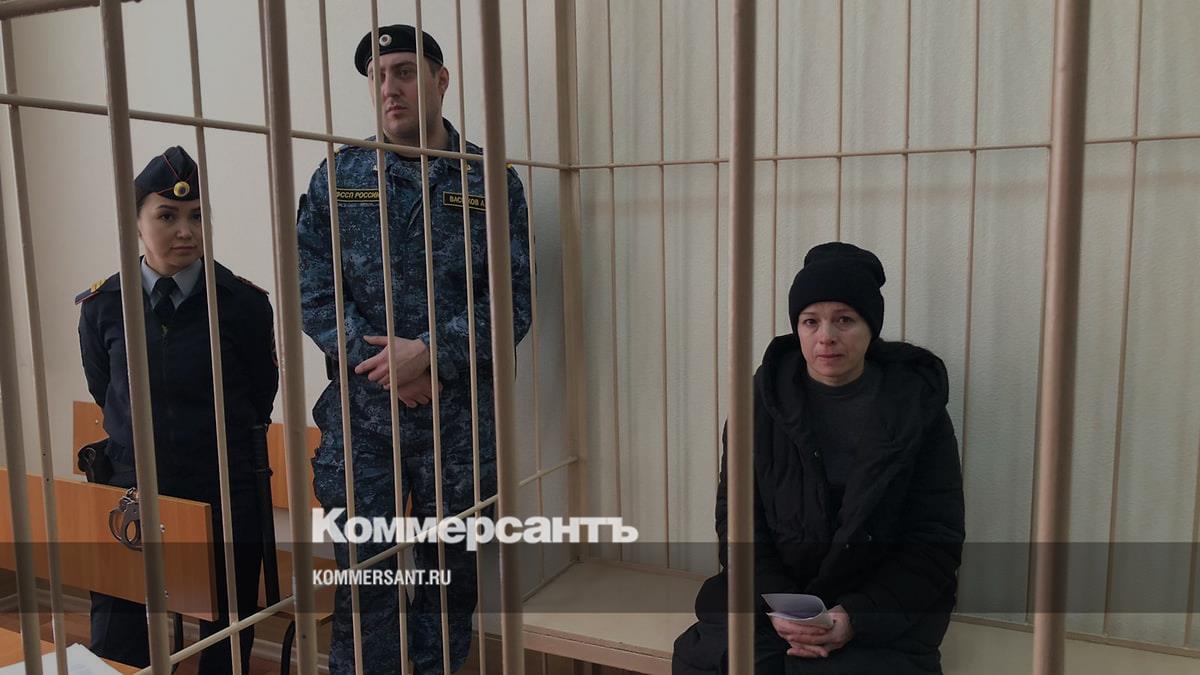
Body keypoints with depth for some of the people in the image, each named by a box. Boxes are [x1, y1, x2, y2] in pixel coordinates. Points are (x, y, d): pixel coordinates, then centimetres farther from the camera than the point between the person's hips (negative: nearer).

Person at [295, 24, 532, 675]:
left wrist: (431, 353, -16)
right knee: (362, 584, 7)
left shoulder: (490, 180, 2)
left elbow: (514, 299, -5)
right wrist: (381, 363, -12)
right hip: (358, 412, 1)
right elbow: (312, 287, -1)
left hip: (460, 416, 0)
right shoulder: (338, 176, 6)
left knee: (449, 584, 12)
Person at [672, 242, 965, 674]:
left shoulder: (917, 406, -4)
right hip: (775, 591, 2)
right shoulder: (765, 398, 0)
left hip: (882, 607, -1)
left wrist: (857, 617, -16)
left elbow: (936, 541, -3)